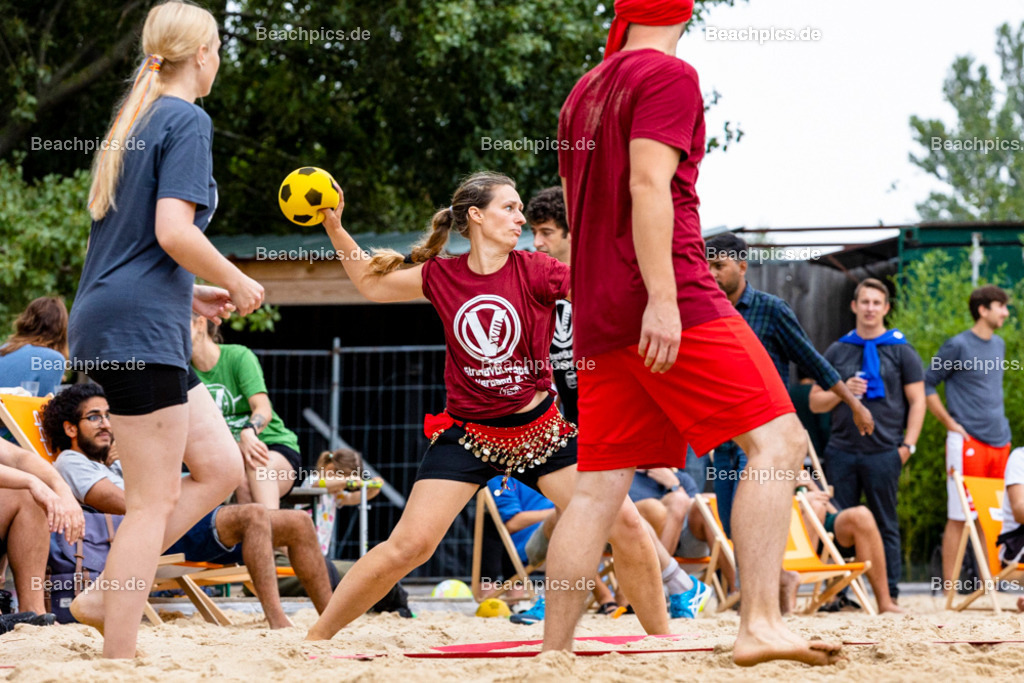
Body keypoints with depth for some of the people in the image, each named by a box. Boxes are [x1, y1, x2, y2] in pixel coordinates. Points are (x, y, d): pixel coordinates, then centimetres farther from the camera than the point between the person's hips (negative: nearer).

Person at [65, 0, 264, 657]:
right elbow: (174, 231, -21)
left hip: (109, 319, 9)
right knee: (155, 499, -6)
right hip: (141, 328, -9)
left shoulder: (135, 120, 19)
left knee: (221, 467, 10)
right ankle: (118, 657, -5)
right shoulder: (188, 121, -9)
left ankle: (103, 597, 7)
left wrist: (191, 294, 22)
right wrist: (236, 282, -6)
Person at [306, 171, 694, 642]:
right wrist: (335, 229, 6)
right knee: (409, 545, -12)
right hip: (467, 432, -1)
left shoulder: (535, 272, -6)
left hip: (540, 428, 1)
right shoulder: (442, 276, -2)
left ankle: (661, 635, 9)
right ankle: (316, 636, 1)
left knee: (625, 524, -9)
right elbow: (372, 284, 14)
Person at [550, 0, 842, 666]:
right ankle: (761, 624, -24)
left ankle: (553, 655, 4)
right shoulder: (669, 76, -2)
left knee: (599, 485, 8)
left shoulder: (582, 93, 22)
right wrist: (662, 298, -21)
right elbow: (648, 185, -14)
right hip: (672, 301, -8)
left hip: (598, 315, 8)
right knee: (776, 440, -11)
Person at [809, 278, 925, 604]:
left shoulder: (902, 351, 6)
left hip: (884, 452, -2)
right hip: (842, 451, 2)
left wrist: (907, 445, -5)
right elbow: (815, 402, 13)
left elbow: (917, 401, 5)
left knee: (885, 526, 1)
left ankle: (890, 594, 4)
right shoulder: (837, 351, 12)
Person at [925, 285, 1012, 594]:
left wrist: (1000, 424, 14)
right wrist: (951, 423, -10)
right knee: (959, 516, -5)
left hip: (999, 441, 7)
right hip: (967, 442, -7)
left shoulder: (999, 345, 14)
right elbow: (926, 384, -6)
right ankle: (950, 584, -2)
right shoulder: (957, 346, -7)